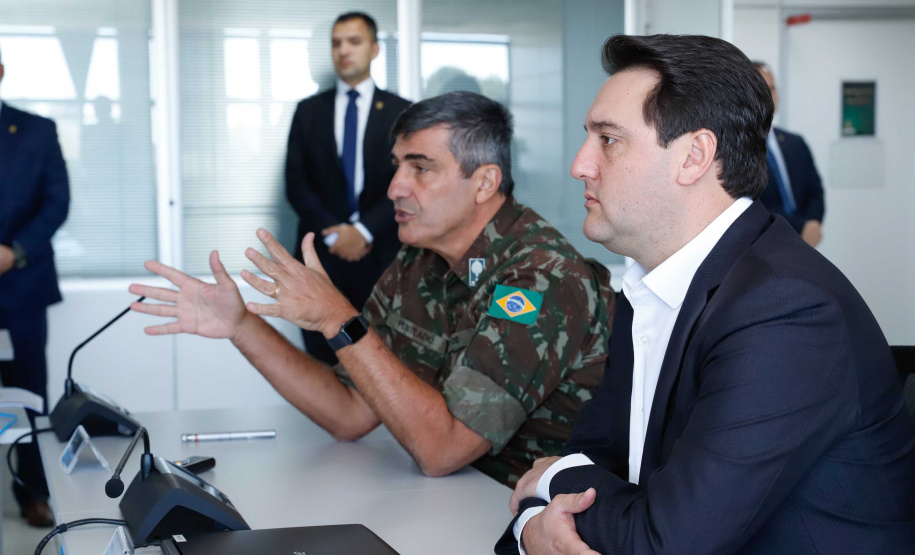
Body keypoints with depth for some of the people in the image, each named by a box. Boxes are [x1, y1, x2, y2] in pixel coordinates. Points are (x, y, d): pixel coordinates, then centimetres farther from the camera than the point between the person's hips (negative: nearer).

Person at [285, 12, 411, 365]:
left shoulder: (399, 111, 6)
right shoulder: (308, 111, 12)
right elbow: (296, 183, 5)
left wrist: (363, 231, -13)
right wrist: (333, 233, -8)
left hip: (380, 255, -1)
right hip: (322, 255, 2)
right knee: (323, 366, 1)